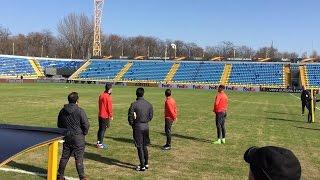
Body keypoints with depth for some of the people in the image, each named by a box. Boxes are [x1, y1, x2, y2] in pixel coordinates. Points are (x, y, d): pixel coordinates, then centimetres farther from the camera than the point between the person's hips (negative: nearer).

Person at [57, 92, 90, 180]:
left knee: (64, 157, 16)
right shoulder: (80, 111, -15)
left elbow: (59, 125, 14)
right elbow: (86, 124, -14)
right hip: (78, 138, -5)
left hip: (66, 137, 6)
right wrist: (84, 133, 4)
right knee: (79, 158, 0)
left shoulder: (62, 111, 4)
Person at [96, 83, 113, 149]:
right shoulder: (108, 97, -18)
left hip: (100, 115, 8)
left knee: (100, 129, 16)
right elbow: (109, 107, -16)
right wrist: (111, 116, -7)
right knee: (103, 130, -1)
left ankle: (98, 142, 25)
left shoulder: (101, 95, 7)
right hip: (105, 116, -8)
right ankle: (100, 144, 5)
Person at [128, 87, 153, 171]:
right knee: (144, 146, 19)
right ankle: (146, 164, 28)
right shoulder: (149, 104, 1)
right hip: (146, 126, 5)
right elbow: (151, 116, 6)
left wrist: (132, 124, 6)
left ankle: (142, 166, 8)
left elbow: (130, 116, -10)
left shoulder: (134, 104, -13)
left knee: (139, 147, 3)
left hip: (138, 127, -5)